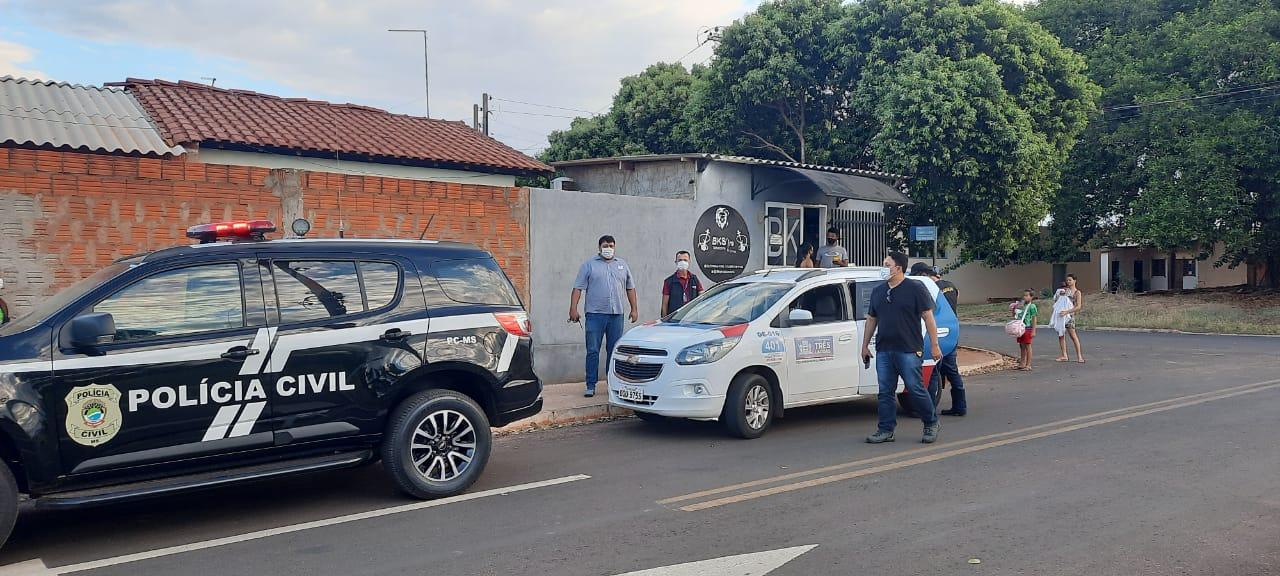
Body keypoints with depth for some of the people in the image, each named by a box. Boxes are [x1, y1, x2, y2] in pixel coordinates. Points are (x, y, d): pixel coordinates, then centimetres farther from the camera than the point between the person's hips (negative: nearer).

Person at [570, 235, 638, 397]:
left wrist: (634, 309, 12)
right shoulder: (589, 265, 5)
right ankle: (591, 386, 0)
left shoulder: (622, 265, 15)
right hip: (595, 313, -3)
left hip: (616, 314, 3)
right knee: (593, 351, -4)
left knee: (614, 351, 7)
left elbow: (630, 288, 18)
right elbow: (578, 288, 0)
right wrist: (573, 308, -9)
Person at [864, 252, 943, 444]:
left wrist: (934, 345, -9)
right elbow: (871, 320, 20)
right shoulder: (878, 291, 14)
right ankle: (886, 430, 12)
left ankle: (931, 424, 17)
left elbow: (928, 317, -5)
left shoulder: (915, 289, -3)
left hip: (909, 350, -5)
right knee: (886, 392, 6)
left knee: (916, 389, -2)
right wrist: (865, 345, 18)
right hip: (883, 351, 6)